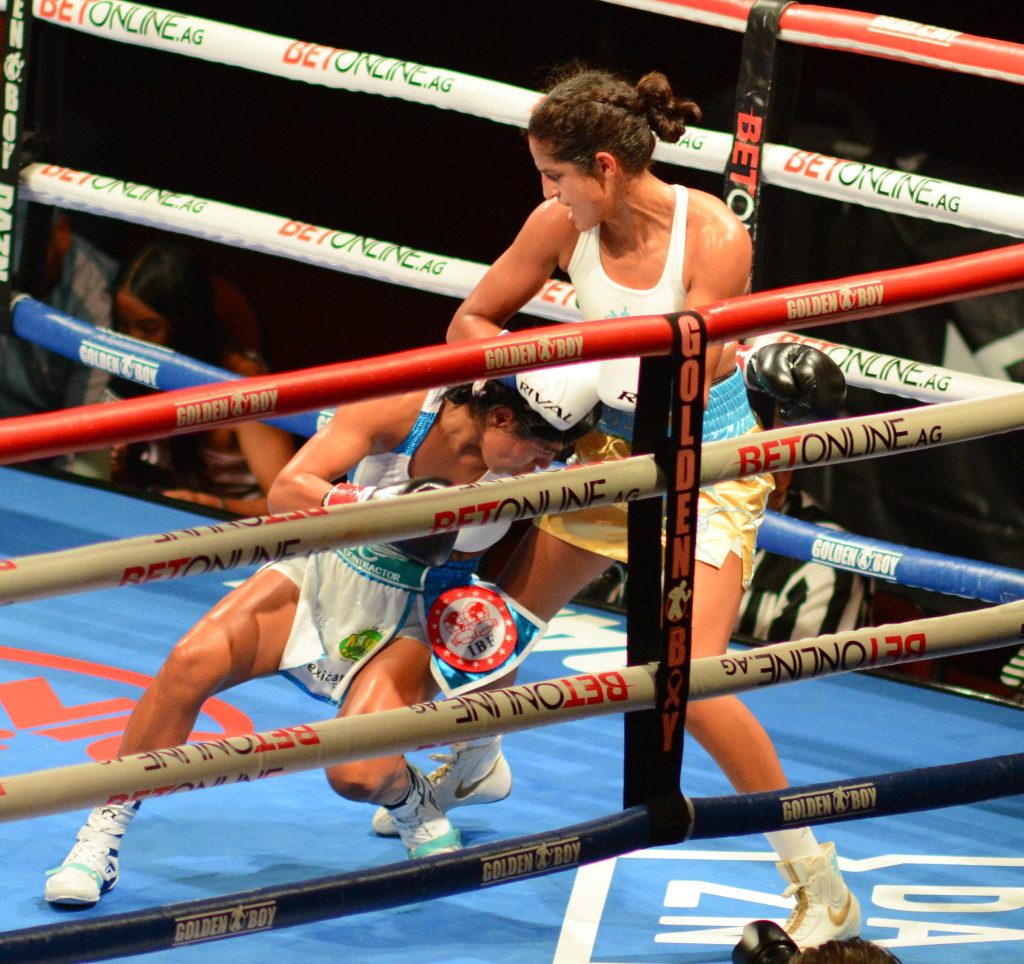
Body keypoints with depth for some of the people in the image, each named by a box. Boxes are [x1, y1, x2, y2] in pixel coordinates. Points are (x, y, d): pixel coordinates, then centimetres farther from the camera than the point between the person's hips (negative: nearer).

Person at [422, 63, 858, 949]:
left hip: (707, 467, -6)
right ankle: (475, 763, 51)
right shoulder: (563, 226, -13)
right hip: (613, 451, 6)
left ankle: (824, 890, -9)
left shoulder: (714, 236, -26)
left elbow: (691, 380, -21)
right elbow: (471, 322, -4)